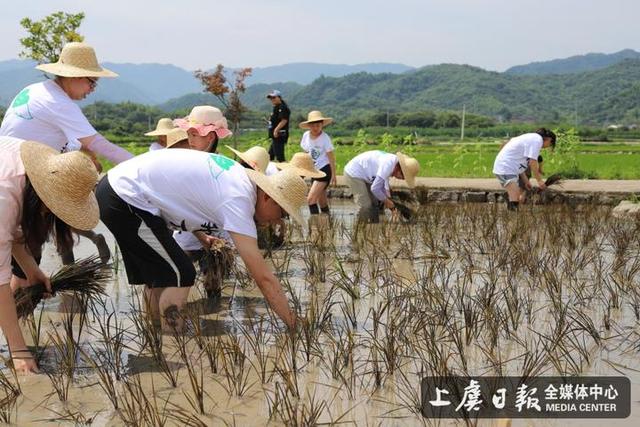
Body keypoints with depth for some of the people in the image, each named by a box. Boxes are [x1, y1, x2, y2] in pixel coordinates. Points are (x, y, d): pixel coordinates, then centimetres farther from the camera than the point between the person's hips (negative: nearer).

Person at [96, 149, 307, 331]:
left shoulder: (239, 174, 7)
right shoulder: (238, 201, -19)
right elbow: (264, 279, -20)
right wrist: (296, 327, -15)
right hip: (125, 201, -10)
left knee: (161, 272, 19)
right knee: (180, 275, -5)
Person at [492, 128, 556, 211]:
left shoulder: (530, 138, 21)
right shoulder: (538, 139, -9)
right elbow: (533, 163, -15)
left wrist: (525, 181, 19)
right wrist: (539, 180, -5)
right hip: (506, 169, -11)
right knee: (515, 199, -19)